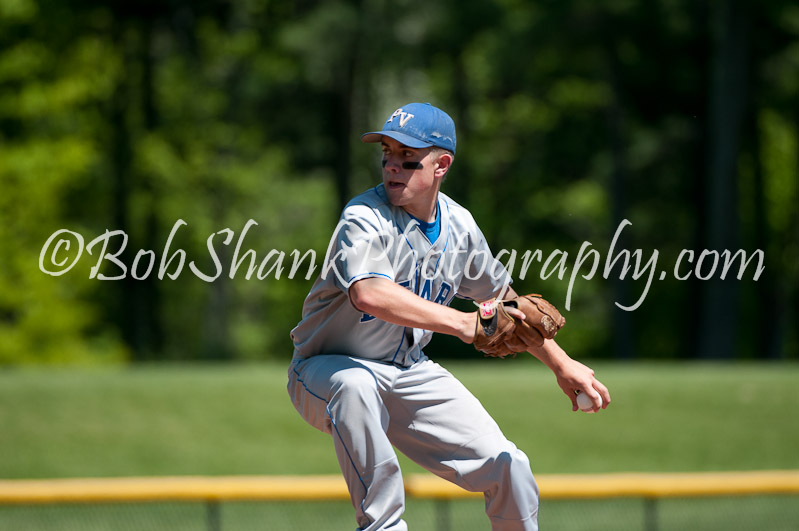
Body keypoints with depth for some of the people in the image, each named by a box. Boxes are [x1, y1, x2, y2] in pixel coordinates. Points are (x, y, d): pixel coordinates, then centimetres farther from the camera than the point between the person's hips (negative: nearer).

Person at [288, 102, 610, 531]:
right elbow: (369, 294, -45)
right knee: (355, 385, -41)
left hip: (410, 375, 5)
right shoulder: (365, 218, -23)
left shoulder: (458, 225, -2)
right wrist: (463, 324, -53)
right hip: (327, 368, -5)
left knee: (508, 467, -6)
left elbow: (505, 303, 15)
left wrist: (561, 364, 13)